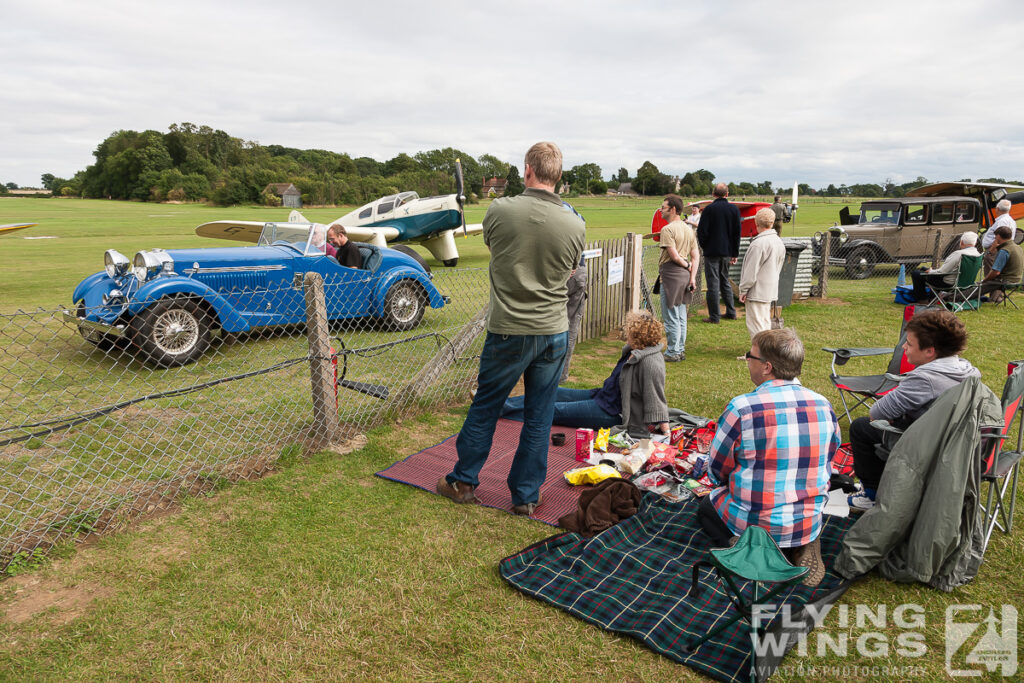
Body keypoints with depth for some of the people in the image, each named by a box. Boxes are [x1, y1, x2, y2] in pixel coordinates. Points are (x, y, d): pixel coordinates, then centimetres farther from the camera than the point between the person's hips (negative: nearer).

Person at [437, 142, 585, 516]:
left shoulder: (500, 210, -12)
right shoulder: (574, 225, -6)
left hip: (508, 331, -1)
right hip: (554, 332, 2)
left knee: (484, 408, 15)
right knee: (539, 417, 12)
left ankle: (463, 482, 30)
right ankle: (526, 496, 23)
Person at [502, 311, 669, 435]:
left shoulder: (650, 362, -26)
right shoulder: (634, 352, 5)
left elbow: (655, 400, -27)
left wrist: (666, 432, -27)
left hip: (613, 413, -9)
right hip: (605, 396, 9)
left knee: (555, 410, -5)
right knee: (555, 393, 8)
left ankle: (500, 409, 5)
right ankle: (504, 404, 16)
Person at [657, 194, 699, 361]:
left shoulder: (667, 229, -14)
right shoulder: (688, 229, 12)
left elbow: (674, 255, -20)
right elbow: (696, 255, 9)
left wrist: (687, 265, -3)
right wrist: (692, 277, 5)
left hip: (671, 274, -9)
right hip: (684, 274, 9)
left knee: (671, 317, -1)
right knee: (681, 316, 15)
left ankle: (672, 352, 6)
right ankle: (680, 350, 23)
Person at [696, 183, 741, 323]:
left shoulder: (709, 209, -11)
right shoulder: (734, 209, 2)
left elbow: (702, 231, -12)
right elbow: (737, 233, 5)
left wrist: (703, 246, 6)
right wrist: (735, 254, 10)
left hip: (712, 251, -5)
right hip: (727, 252, 5)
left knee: (713, 284, -1)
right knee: (725, 281, 19)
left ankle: (714, 316, 1)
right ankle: (731, 312, 24)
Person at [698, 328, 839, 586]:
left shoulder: (741, 408, -22)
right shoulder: (824, 405, -7)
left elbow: (717, 471, -9)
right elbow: (827, 458, 9)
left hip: (755, 522, -4)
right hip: (810, 522, 4)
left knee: (706, 507, 27)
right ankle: (803, 545, 9)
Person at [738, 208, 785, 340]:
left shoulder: (758, 243, -20)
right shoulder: (779, 242, 8)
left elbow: (751, 271, -19)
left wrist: (743, 290, -11)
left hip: (757, 292, -9)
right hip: (771, 290, 9)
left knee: (755, 325, -4)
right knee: (765, 322, 18)